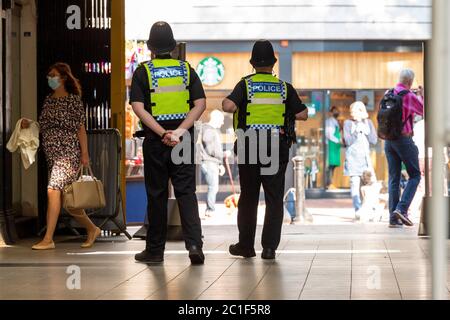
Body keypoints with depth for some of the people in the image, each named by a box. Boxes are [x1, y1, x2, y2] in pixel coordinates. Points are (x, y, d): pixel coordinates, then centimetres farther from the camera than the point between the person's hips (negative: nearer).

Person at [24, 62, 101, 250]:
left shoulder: (73, 99, -4)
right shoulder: (48, 100, 15)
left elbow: (81, 128, -6)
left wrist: (85, 153, -9)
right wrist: (29, 125, 2)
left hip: (68, 152, -7)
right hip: (51, 153, 7)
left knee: (53, 190, -19)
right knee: (65, 198, 10)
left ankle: (48, 239, -19)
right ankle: (92, 229, 27)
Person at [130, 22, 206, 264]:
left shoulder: (143, 72, -1)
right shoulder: (186, 69, 6)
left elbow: (138, 108, -12)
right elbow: (200, 104, -4)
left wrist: (163, 133, -16)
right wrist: (180, 131, -12)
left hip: (155, 142, -1)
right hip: (183, 141, 1)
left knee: (157, 195, 7)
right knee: (186, 192, 3)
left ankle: (155, 250, 13)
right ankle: (194, 243, -13)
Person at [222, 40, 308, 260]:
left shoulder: (245, 85, -3)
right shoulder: (285, 88, 2)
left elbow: (228, 106, -18)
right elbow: (303, 114, 1)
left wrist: (225, 102, 5)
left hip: (249, 149, 0)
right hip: (277, 151, 0)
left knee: (248, 199, 11)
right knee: (274, 200, 4)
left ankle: (246, 245, 17)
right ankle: (269, 247, -1)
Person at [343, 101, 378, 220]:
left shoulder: (368, 123, 12)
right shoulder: (348, 123, 4)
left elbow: (374, 140, 5)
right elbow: (348, 141, -5)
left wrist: (365, 131, -6)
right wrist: (357, 131, -11)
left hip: (366, 156, 3)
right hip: (353, 157, -2)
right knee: (355, 183, -10)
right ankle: (358, 211, -13)